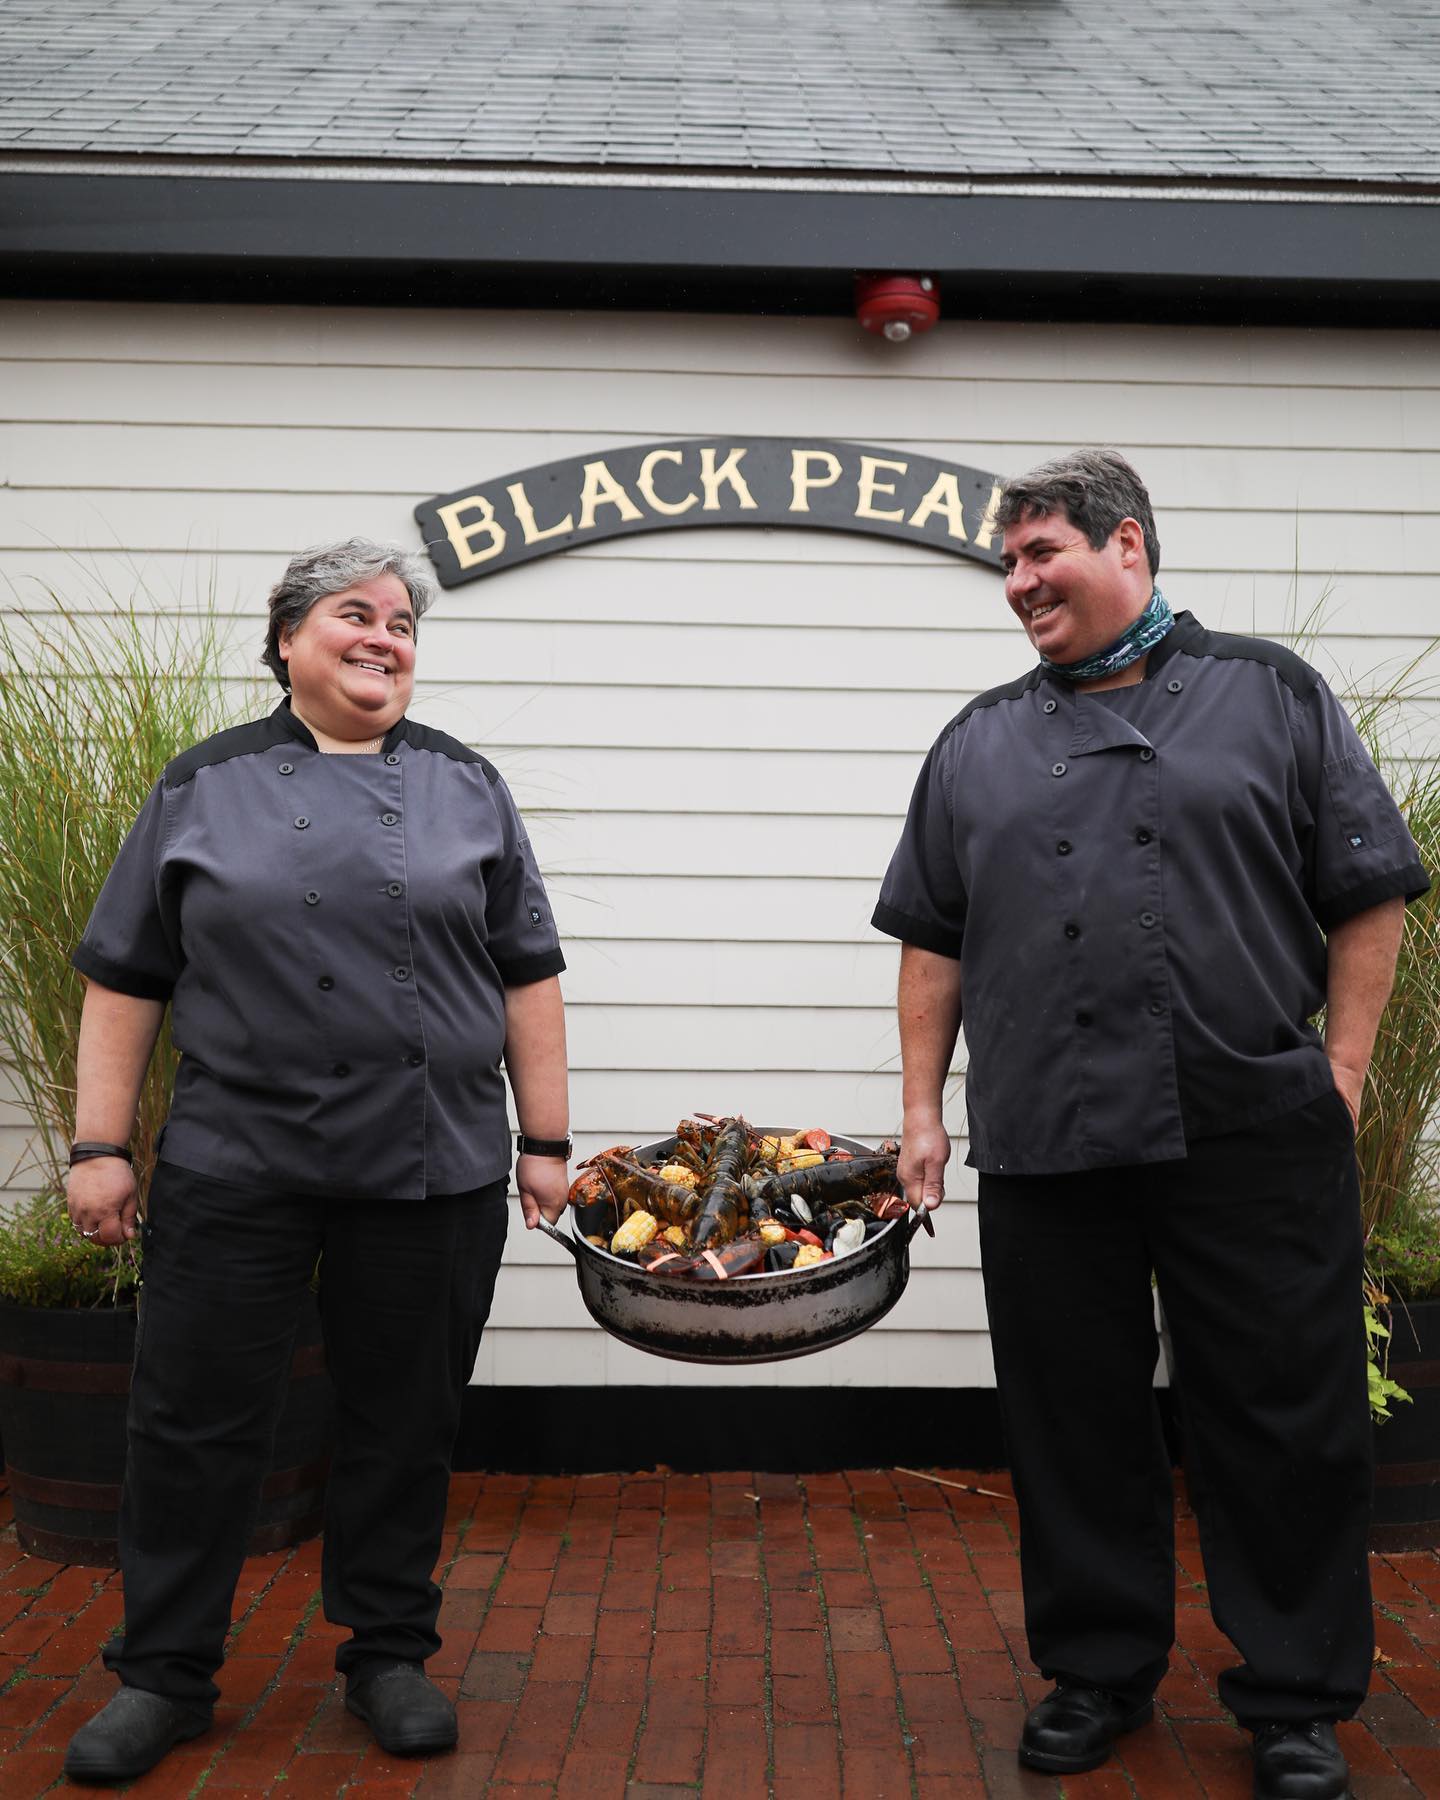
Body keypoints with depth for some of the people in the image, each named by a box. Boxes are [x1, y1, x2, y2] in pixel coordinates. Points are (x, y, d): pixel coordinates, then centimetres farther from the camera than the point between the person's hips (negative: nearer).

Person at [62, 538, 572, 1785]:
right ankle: (163, 1675, 23)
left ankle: (390, 1656, 28)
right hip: (236, 1167, 0)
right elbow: (125, 977, 6)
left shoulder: (466, 787, 9)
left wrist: (546, 1140, 3)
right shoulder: (205, 787, 6)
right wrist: (100, 1146, 1)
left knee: (406, 1425, 9)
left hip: (434, 1171, 1)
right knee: (196, 1419, 5)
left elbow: (527, 975, 7)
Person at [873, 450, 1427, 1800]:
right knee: (1075, 1427, 10)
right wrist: (922, 1109, 7)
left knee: (1286, 1427, 4)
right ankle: (1098, 1673, 28)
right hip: (1044, 1151, 3)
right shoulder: (981, 743, 14)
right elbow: (932, 939, 13)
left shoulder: (1271, 697, 7)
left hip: (1255, 1138, -2)